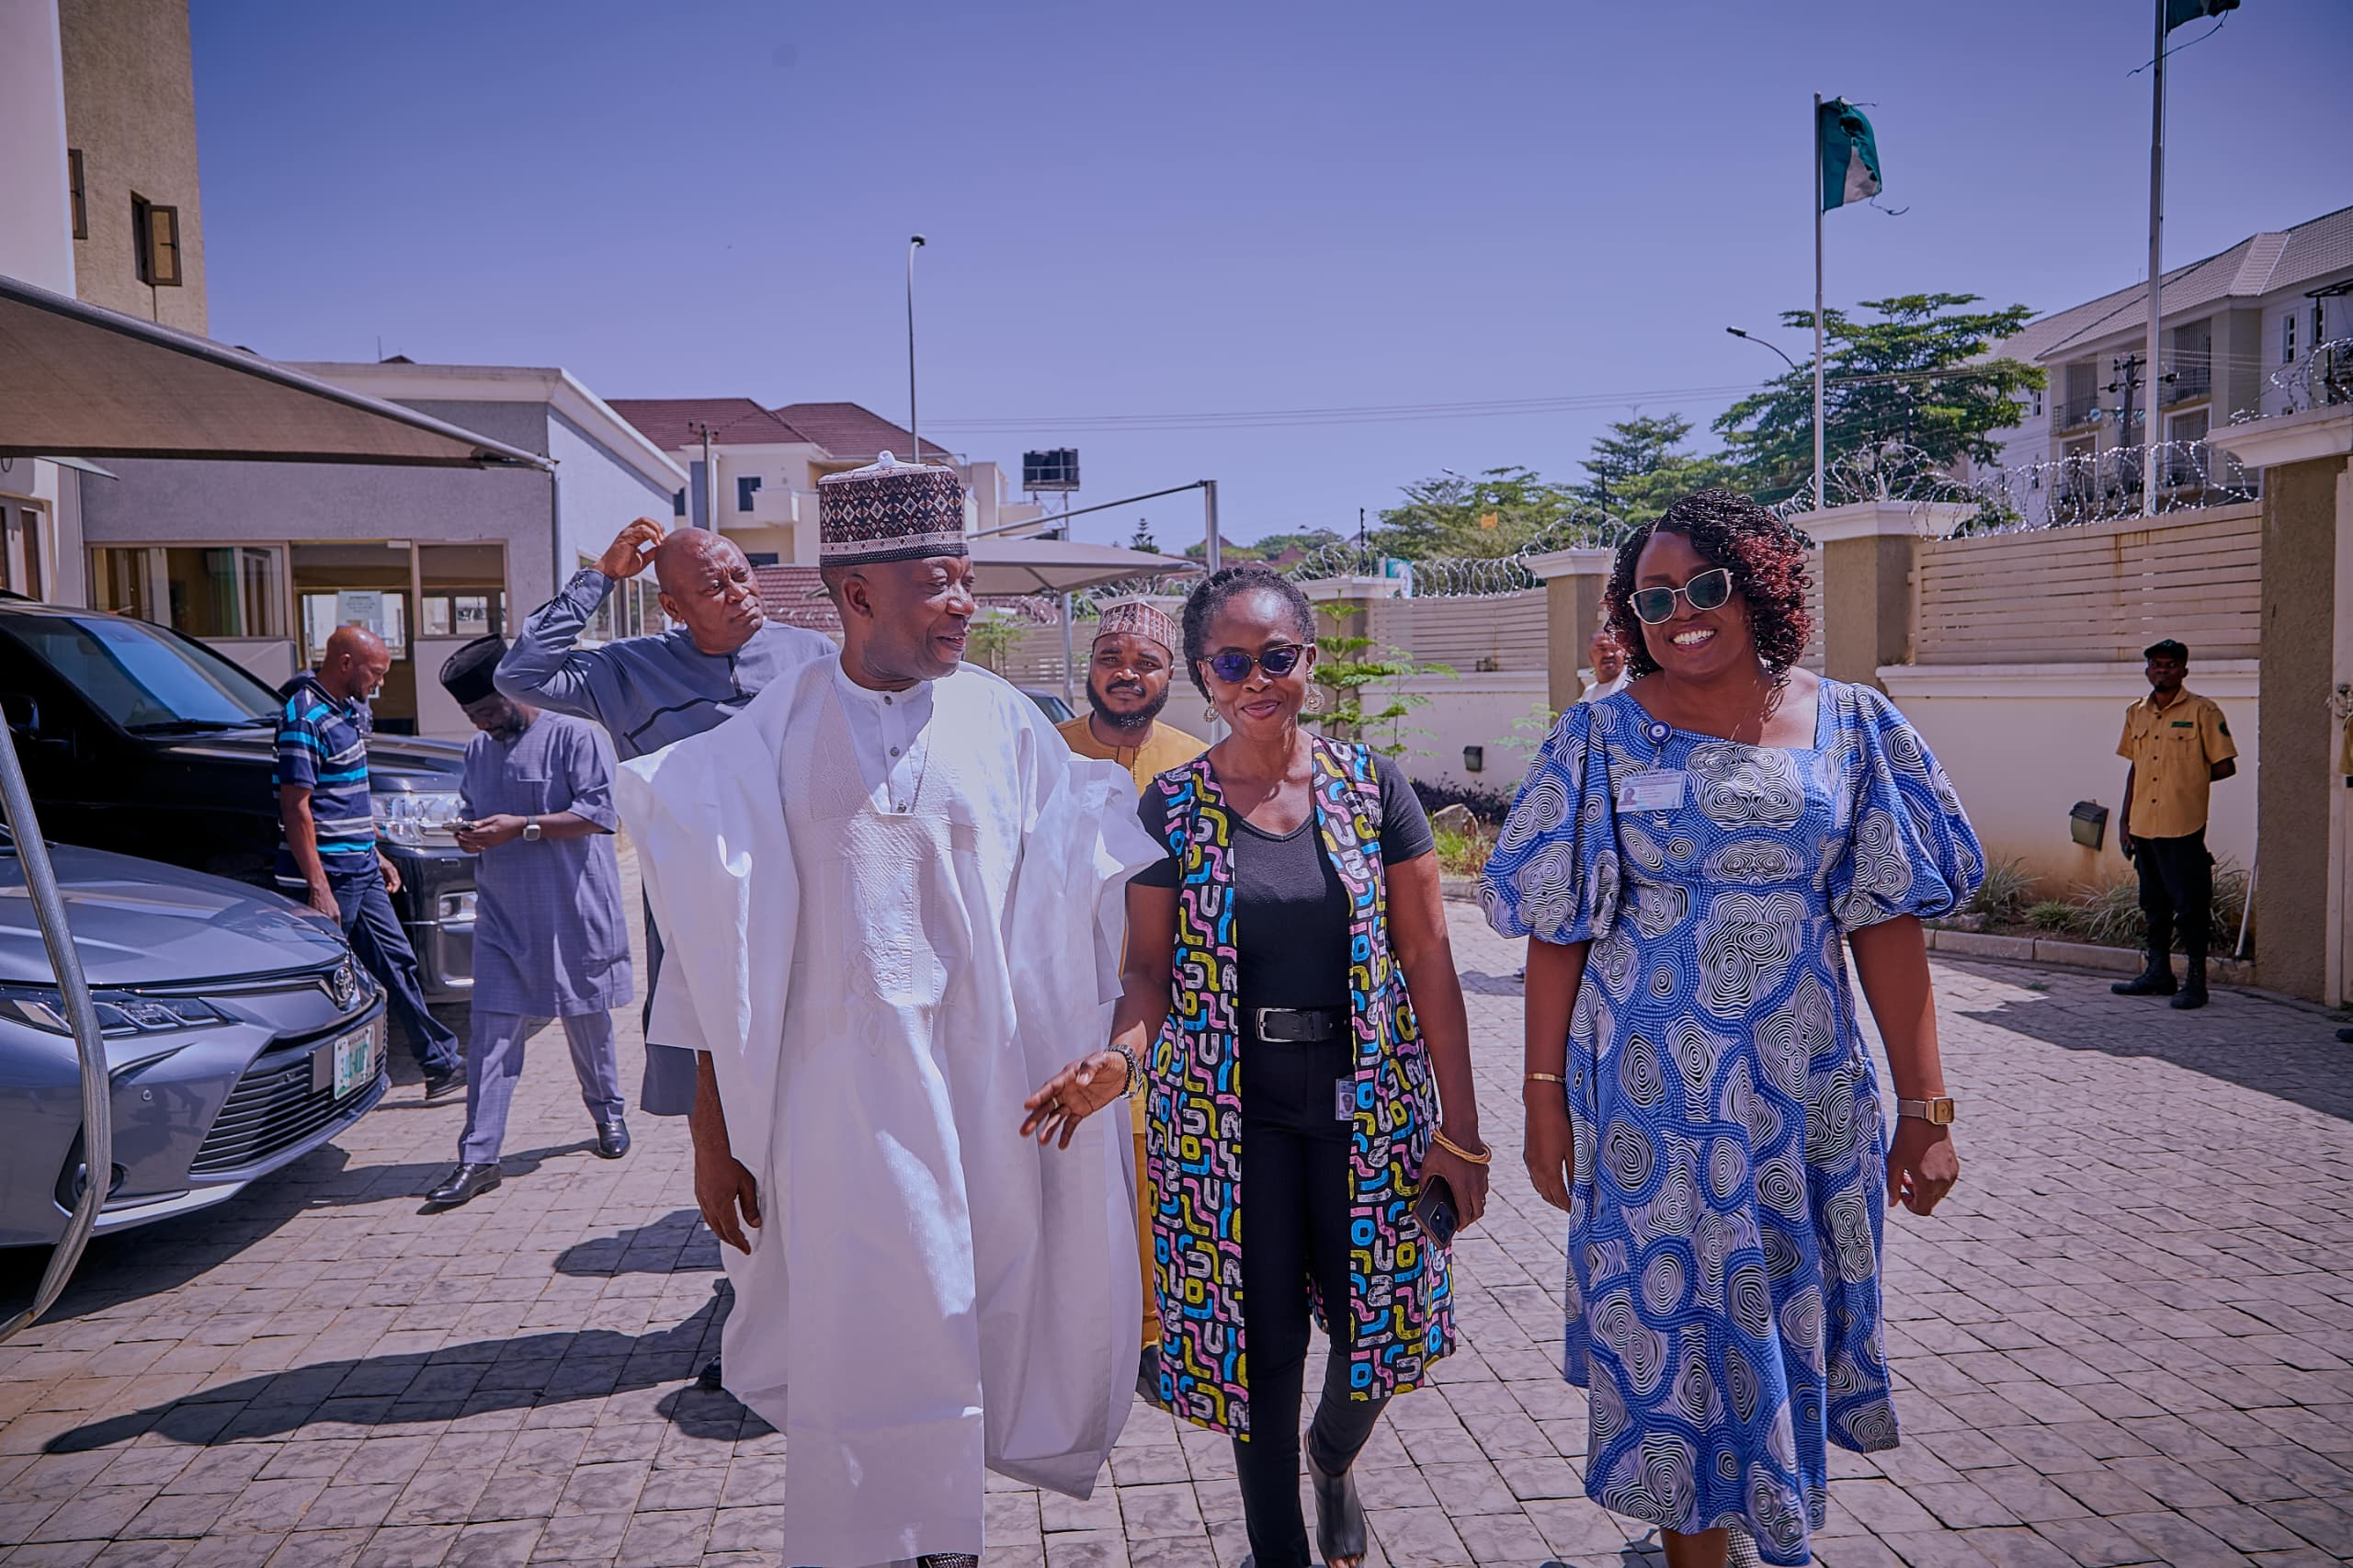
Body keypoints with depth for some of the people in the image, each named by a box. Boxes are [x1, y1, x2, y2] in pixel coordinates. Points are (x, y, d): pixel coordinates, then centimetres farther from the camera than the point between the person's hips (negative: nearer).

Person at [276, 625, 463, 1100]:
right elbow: (296, 808, -20)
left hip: (361, 871, 9)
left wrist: (377, 855, 21)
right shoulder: (305, 717, -17)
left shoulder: (346, 709, 12)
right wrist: (318, 887, -23)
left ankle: (441, 1065, 19)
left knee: (398, 963, 12)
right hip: (329, 877, -9)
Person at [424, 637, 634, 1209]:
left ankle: (608, 1112, 34)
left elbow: (601, 812, -15)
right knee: (492, 1033, -3)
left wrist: (520, 827, -20)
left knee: (589, 1020, 11)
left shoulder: (576, 737, -7)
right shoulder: (478, 752, 14)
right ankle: (478, 1157, -2)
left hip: (574, 913, -4)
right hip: (503, 916, 5)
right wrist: (472, 835, 2)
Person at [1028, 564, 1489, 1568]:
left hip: (1368, 1101, 1)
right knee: (1261, 1341, 7)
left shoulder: (1372, 785, -1)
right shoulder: (1171, 806, -1)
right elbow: (1151, 969, 1)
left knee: (1378, 1320, 7)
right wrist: (1115, 1060, -21)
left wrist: (1460, 1128, -4)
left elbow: (1427, 955, -2)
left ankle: (1333, 1457, 43)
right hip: (1226, 1109, 0)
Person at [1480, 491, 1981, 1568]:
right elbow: (1558, 931, -3)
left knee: (1792, 1323, 15)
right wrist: (1545, 1097, -5)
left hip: (1808, 1092, 2)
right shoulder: (1602, 737, -3)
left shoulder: (1851, 726, 2)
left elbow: (1888, 923, 0)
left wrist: (1924, 1106, -2)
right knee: (1675, 1330, 6)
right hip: (1649, 1094, -2)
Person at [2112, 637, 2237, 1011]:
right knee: (2154, 904, 14)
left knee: (2190, 906, -2)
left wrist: (2186, 782, 4)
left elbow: (2224, 766, -3)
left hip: (2183, 826, -6)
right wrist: (2124, 819, 15)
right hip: (2143, 825, 6)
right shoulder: (2136, 713, 12)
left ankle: (2196, 982, 5)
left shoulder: (2202, 711, -5)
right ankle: (2158, 974, 24)